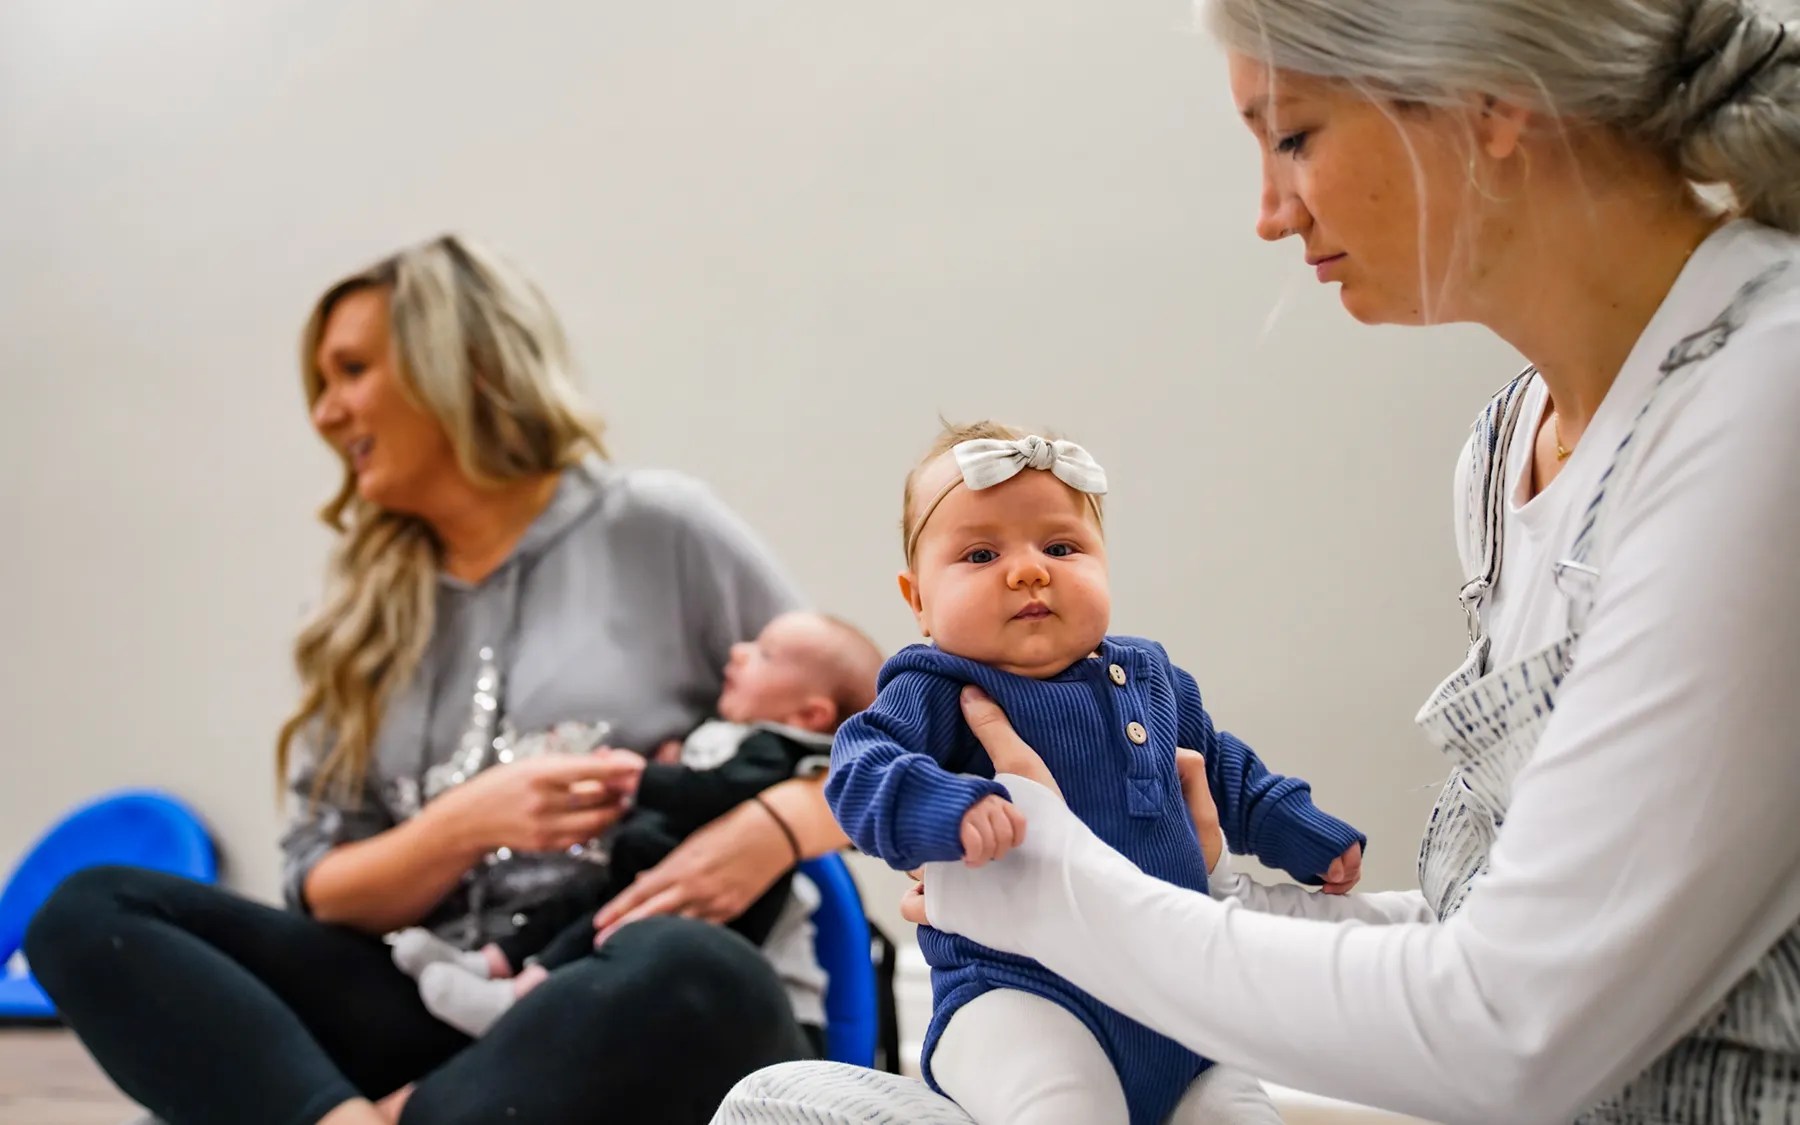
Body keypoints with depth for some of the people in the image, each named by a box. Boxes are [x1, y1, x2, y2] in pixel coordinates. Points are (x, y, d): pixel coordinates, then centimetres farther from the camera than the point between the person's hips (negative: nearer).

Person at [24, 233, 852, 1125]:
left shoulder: (656, 527, 3)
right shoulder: (364, 608, 16)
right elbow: (321, 893, 11)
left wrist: (772, 827, -16)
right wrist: (465, 826, -9)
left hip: (670, 1013, -4)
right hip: (444, 1010, 4)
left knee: (693, 975, -40)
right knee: (91, 915, -13)